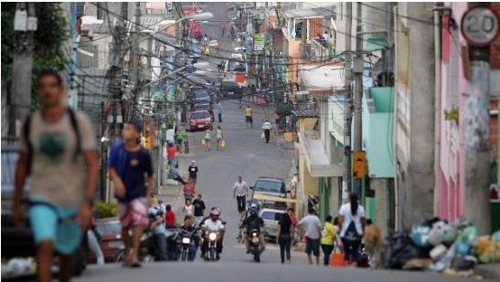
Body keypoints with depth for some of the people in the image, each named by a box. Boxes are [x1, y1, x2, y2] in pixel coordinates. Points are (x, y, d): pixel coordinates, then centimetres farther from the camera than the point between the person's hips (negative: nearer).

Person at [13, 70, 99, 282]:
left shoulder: (79, 121, -8)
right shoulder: (31, 123, 0)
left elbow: (93, 165, -11)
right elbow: (22, 164, 12)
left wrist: (87, 203, -22)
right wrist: (16, 205, 14)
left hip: (73, 201, 0)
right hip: (42, 200, 0)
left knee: (67, 253, 16)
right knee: (45, 247, -22)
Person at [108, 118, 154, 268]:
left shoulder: (143, 154, -9)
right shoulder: (117, 148, -4)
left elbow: (150, 175, 2)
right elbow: (112, 169, -3)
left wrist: (148, 192, -3)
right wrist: (117, 181, -22)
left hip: (138, 193, -2)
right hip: (122, 193, 2)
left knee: (138, 222, -16)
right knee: (124, 225, 12)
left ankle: (135, 255, -16)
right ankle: (128, 251, 32)